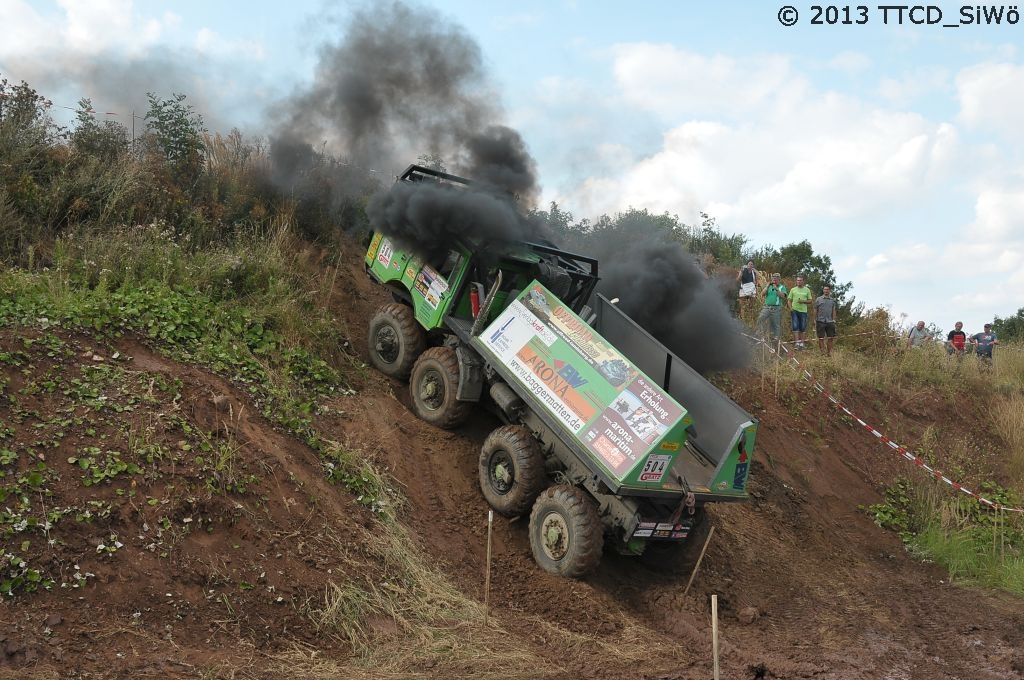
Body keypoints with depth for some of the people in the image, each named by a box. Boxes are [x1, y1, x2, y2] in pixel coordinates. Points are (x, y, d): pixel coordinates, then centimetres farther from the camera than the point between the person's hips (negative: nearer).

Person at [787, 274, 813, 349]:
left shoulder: (807, 290, 9)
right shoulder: (793, 290, 8)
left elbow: (810, 301, 9)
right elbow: (789, 300, 8)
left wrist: (803, 301, -11)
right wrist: (791, 309, -7)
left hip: (803, 311, 1)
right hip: (794, 310, -1)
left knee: (802, 328, 4)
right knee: (795, 326, -12)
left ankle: (801, 343, 11)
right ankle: (797, 342, -14)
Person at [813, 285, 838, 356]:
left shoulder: (832, 300, 11)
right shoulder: (818, 299, 4)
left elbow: (833, 311, 14)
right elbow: (815, 311, 6)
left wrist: (833, 320, 5)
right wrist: (815, 321, 3)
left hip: (829, 322, 2)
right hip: (820, 321, -2)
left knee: (830, 338, 0)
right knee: (821, 338, -2)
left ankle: (829, 352, 9)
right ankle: (823, 352, 5)